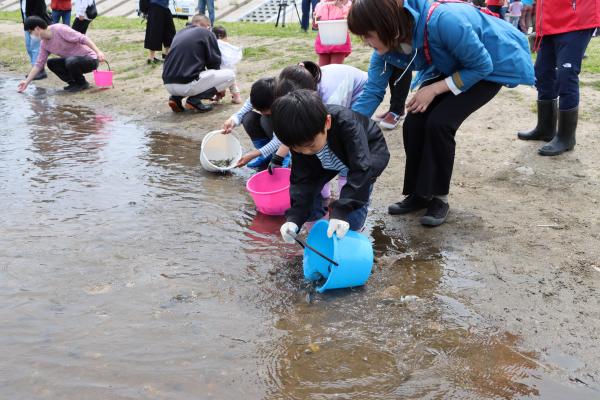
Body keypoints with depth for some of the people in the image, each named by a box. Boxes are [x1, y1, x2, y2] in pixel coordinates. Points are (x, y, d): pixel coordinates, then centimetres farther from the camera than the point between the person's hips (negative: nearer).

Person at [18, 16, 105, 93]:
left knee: (71, 61, -35)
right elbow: (39, 64, 13)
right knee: (51, 63, 3)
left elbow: (83, 38, -24)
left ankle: (82, 83, -8)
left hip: (90, 59, -8)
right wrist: (26, 82, 11)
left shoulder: (59, 29, -18)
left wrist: (98, 52, -33)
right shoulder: (44, 44, 7)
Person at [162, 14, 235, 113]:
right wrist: (219, 88, 26)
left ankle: (176, 98, 12)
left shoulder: (179, 33, 23)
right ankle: (194, 100, -4)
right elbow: (214, 62, 7)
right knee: (230, 75, 5)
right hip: (187, 85, -7)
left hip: (168, 85, 7)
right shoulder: (206, 33, 4)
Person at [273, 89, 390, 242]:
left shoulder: (347, 124, -42)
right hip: (332, 159, 5)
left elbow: (361, 170, -44)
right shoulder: (300, 138, -27)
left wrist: (341, 212, -51)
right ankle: (318, 219, 13)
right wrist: (294, 217, -36)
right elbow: (302, 180, -22)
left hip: (368, 152, -4)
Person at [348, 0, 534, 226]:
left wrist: (434, 89, -27)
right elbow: (372, 91, -13)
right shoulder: (387, 43, -19)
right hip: (449, 69, 6)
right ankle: (420, 194, 8)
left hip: (493, 66, -6)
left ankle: (439, 197, -5)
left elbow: (481, 66, -26)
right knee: (414, 123, -10)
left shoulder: (442, 22, -39)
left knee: (439, 123, -22)